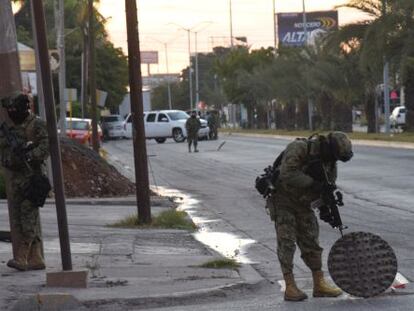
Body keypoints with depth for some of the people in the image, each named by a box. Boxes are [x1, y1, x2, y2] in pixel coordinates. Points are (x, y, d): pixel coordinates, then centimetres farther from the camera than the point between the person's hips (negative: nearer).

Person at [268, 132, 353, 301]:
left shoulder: (329, 161, -2)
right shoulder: (299, 148, -25)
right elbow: (287, 174, -36)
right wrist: (312, 182, -34)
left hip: (303, 203, 6)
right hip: (282, 200, -6)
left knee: (311, 243, 5)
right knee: (287, 242, -7)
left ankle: (319, 284, 10)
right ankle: (290, 288, -5)